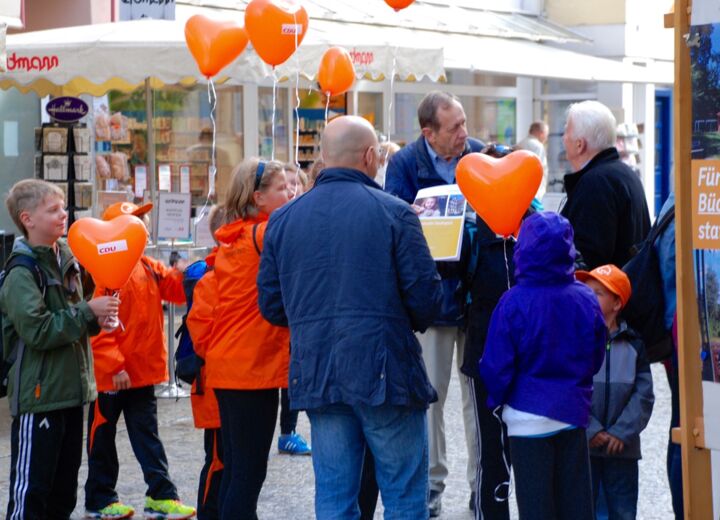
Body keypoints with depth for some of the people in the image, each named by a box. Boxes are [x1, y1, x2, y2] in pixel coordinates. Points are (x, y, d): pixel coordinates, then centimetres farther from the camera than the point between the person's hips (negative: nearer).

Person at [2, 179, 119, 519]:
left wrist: (98, 314, 1)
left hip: (71, 391, 8)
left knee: (64, 489, 14)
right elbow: (37, 331, -23)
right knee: (30, 489, -4)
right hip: (37, 396, -8)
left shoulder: (66, 261, 12)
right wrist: (88, 312, -19)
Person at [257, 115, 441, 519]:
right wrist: (416, 322, 14)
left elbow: (271, 305, 8)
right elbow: (426, 294, -8)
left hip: (316, 376, 4)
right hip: (386, 373, -4)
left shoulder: (284, 219, 6)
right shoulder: (394, 213, -7)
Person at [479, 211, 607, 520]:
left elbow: (497, 366, -10)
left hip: (529, 417, -4)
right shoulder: (586, 300, -4)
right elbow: (596, 358, 9)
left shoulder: (514, 303, -16)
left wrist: (495, 399, 9)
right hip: (574, 411, 4)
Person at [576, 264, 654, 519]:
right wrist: (590, 430, -15)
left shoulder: (633, 344, 4)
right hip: (580, 445, -2)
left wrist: (621, 433, -11)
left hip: (622, 447, 2)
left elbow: (644, 395, 0)